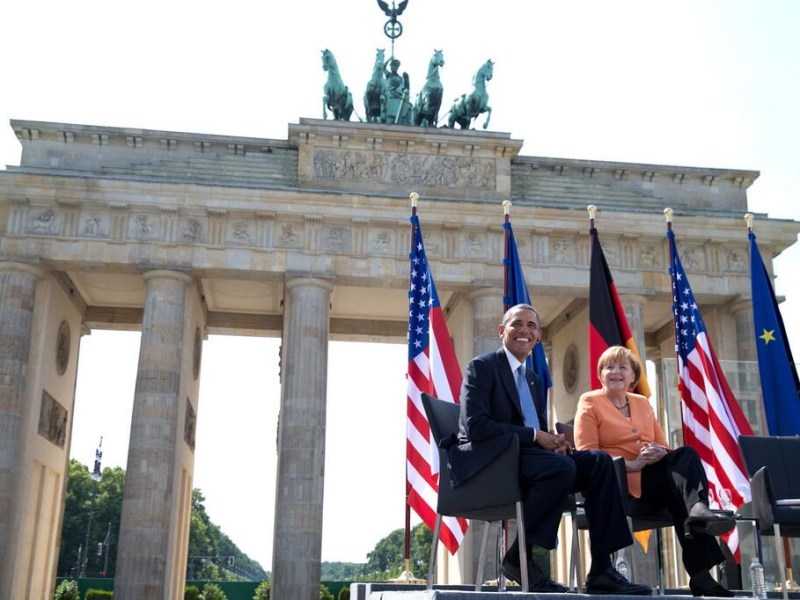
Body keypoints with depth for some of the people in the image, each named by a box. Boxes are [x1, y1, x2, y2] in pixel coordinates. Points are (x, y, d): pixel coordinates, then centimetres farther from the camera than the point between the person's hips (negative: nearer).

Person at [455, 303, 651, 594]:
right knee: (561, 467, -32)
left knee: (599, 461, -11)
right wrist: (535, 436, -16)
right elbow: (475, 426, -15)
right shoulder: (482, 367, -2)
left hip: (526, 455, 8)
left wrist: (552, 440, -5)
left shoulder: (532, 378, 23)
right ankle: (518, 558, -18)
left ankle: (601, 571, -13)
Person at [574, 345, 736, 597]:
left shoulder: (642, 403, 23)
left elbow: (663, 446, 19)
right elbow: (587, 453, -6)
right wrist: (631, 464, -19)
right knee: (682, 473, -28)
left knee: (686, 454, -27)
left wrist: (659, 452, -7)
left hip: (654, 473, 5)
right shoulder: (590, 402, 5)